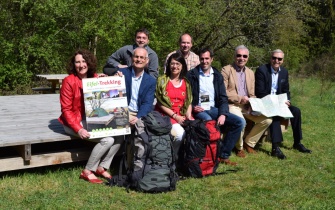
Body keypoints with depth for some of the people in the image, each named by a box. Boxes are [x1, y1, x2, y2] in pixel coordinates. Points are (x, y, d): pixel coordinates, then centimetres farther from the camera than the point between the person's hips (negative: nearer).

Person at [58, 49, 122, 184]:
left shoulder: (95, 78, 4)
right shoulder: (69, 81, -12)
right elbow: (66, 110, -13)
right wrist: (79, 129, -23)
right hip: (74, 122, -6)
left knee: (119, 135, -11)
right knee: (107, 140, -23)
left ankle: (102, 168, 3)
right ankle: (87, 172, -7)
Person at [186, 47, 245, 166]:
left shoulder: (217, 76, 12)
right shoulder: (192, 75, 2)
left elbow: (223, 98, 7)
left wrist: (222, 114, -10)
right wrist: (192, 107, -18)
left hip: (214, 109, 5)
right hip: (199, 110, -5)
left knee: (240, 122, -13)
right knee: (209, 122, -38)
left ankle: (223, 155, -8)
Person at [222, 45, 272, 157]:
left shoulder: (250, 73, 19)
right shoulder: (226, 70, -2)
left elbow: (252, 95, 18)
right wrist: (239, 98, -17)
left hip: (247, 106, 6)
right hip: (232, 105, -6)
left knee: (267, 119, -12)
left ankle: (249, 143, 7)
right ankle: (239, 147, -7)